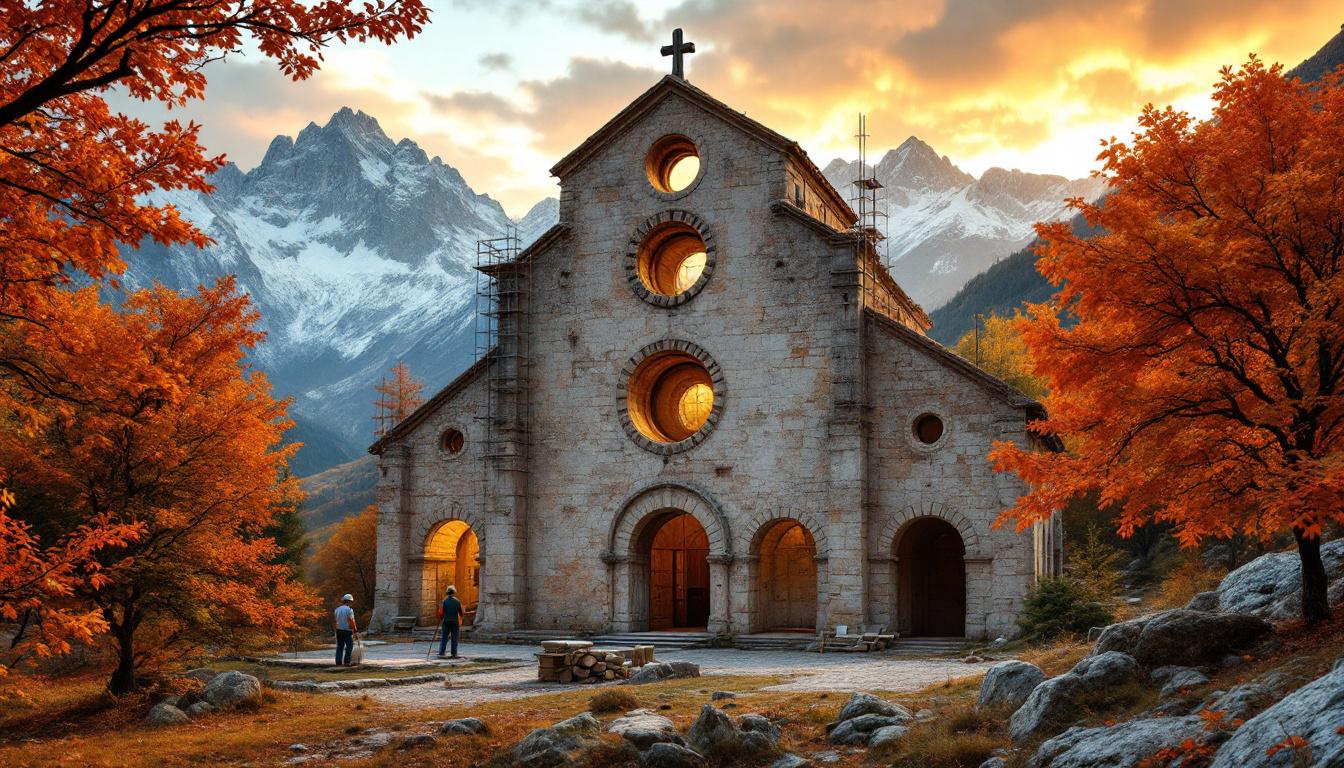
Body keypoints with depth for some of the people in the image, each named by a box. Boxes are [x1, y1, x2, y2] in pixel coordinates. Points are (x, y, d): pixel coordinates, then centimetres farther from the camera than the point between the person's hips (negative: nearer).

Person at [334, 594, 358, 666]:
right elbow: (351, 621, -14)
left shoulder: (337, 609, 8)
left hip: (339, 629, 6)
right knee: (349, 646, 1)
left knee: (339, 646, 10)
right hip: (347, 630, -6)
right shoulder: (349, 610, -12)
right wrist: (354, 628, -1)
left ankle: (338, 662, 6)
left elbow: (336, 620, 9)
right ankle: (346, 662, -4)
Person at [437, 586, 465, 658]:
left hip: (446, 621, 1)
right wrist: (463, 614, 20)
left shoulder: (444, 601, -2)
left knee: (444, 638, 3)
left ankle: (441, 653, -3)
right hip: (455, 621, -1)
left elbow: (441, 612, -2)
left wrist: (441, 618, 17)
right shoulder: (457, 601, -5)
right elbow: (460, 612, -2)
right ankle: (454, 654, 3)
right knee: (454, 638, 5)